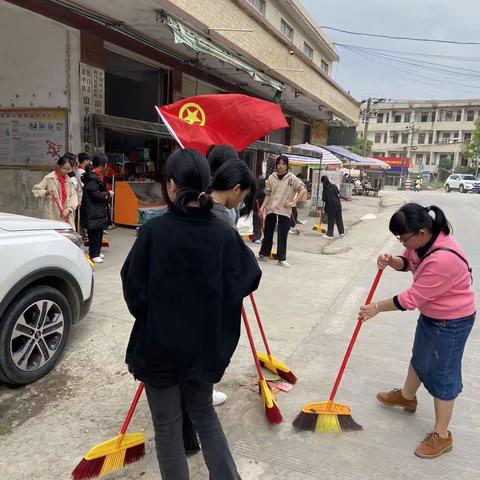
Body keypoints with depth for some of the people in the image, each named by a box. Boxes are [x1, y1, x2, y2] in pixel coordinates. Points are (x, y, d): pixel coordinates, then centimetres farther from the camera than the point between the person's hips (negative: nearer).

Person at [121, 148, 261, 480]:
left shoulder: (155, 230, -19)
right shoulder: (225, 233, -10)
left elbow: (133, 287, -13)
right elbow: (250, 278, -4)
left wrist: (151, 312, 7)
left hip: (161, 343, -3)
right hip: (207, 344, 3)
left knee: (167, 425, 17)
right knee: (203, 411, 26)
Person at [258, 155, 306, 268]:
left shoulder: (292, 178, -3)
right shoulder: (271, 177, 5)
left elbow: (303, 190, -6)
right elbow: (268, 194, 9)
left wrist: (292, 202, -12)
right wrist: (263, 207, 0)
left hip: (284, 211, -3)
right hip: (271, 209, 3)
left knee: (283, 235, 1)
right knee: (268, 233, 11)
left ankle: (282, 258, 8)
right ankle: (264, 254, 24)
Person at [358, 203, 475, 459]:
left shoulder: (443, 259, -37)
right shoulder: (421, 240, -11)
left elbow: (412, 298, -29)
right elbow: (407, 262, 8)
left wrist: (377, 308, -18)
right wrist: (391, 261, -16)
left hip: (452, 321, -9)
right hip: (430, 313, 9)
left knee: (442, 374, 4)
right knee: (420, 358, 27)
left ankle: (441, 435, 23)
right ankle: (407, 397, 51)